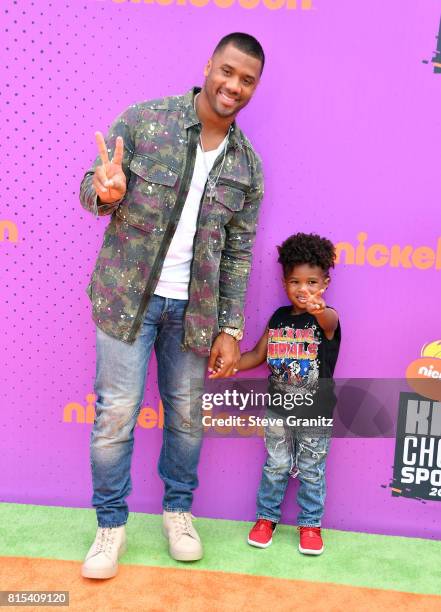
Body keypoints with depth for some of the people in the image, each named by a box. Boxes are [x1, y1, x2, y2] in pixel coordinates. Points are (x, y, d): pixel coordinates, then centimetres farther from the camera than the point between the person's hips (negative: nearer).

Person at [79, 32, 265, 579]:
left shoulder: (247, 166, 4)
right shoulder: (144, 119, -5)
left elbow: (238, 253, 5)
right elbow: (91, 186, -1)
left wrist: (231, 329, 0)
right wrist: (107, 192, -27)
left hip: (193, 306, 3)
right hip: (128, 294, -2)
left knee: (187, 414, 12)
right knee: (116, 411, 2)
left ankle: (178, 508, 36)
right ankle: (111, 522, 24)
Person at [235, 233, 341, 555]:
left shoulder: (328, 319, -12)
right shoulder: (279, 317, 1)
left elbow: (329, 321, -38)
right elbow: (258, 354, 8)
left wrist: (318, 309, -61)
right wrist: (229, 365, -6)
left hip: (315, 412, -3)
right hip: (278, 408, 3)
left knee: (312, 471, 11)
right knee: (276, 466, 15)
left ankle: (311, 524, 29)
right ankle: (267, 517, 33)